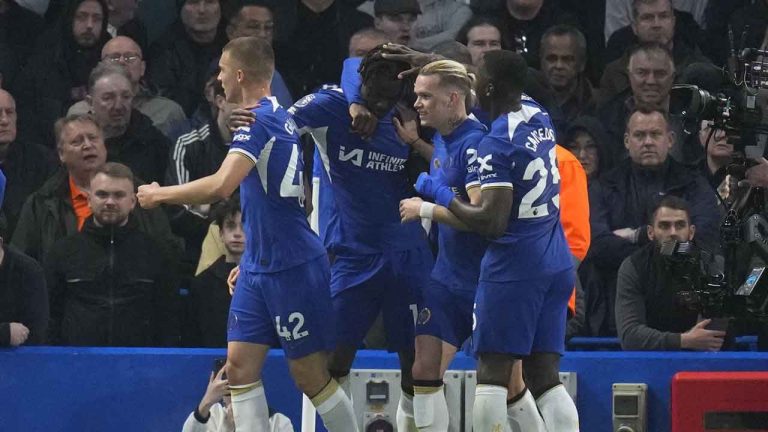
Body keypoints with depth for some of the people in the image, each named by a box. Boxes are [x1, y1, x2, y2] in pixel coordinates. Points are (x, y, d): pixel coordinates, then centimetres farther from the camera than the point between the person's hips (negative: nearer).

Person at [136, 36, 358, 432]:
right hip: (260, 267, 9)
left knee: (310, 375, -2)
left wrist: (159, 194, -17)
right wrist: (251, 258, 26)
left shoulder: (259, 121, -17)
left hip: (292, 266, -9)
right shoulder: (277, 117, 13)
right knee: (240, 365, 3)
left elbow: (221, 185, -30)